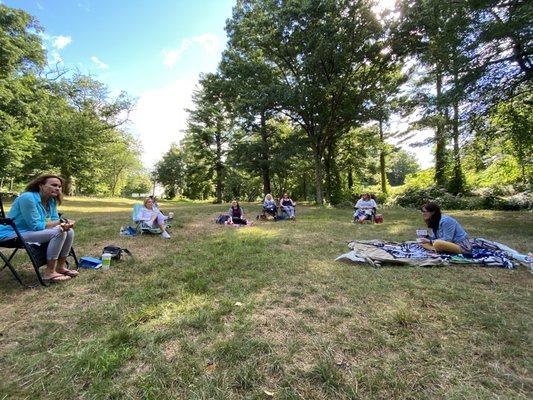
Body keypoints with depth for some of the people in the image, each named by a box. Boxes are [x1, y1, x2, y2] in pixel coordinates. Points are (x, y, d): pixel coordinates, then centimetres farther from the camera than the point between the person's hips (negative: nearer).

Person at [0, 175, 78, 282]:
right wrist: (59, 223, -23)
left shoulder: (51, 201, 2)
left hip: (32, 231, 8)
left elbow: (55, 220, 2)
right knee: (58, 232, -27)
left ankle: (61, 267, 1)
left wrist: (65, 223, -20)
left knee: (69, 231, -6)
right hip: (13, 234, -8)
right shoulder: (27, 198, -22)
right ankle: (49, 272, -20)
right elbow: (35, 226, -25)